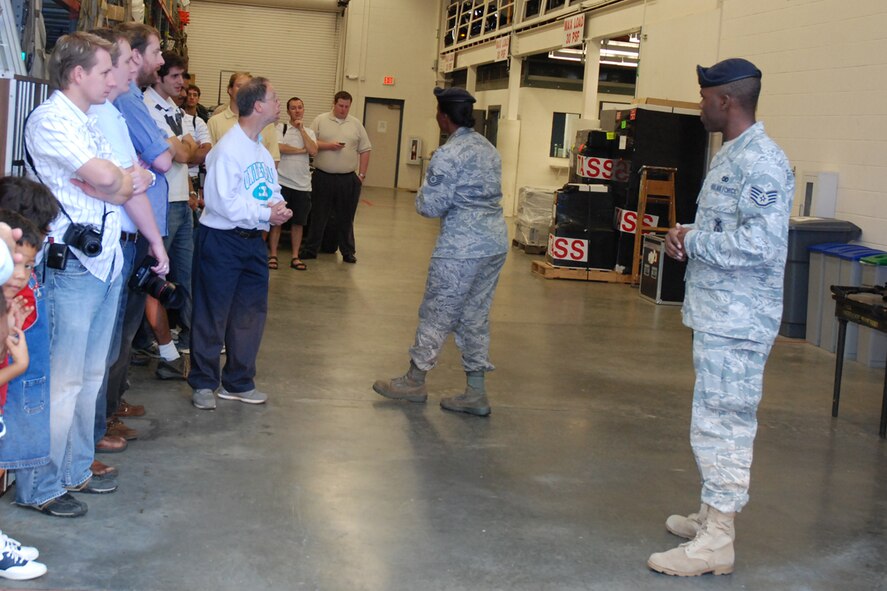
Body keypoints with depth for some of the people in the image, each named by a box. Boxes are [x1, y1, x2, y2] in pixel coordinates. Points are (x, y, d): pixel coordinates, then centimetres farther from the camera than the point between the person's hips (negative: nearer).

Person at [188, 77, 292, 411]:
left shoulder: (263, 151, 12)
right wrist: (266, 213, -19)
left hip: (253, 240, 9)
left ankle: (238, 382, 26)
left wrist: (278, 208, -7)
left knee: (251, 312, 12)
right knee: (212, 314, 3)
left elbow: (273, 189, 16)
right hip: (221, 241, -8)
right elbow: (222, 201, -22)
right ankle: (203, 383, 17)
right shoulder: (228, 149, -16)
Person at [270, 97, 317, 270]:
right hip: (282, 181, -3)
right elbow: (279, 147, -16)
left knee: (298, 222, 7)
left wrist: (301, 129, -5)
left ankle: (295, 257, 15)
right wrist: (301, 150, -7)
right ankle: (273, 255, 9)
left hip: (302, 184, 3)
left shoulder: (309, 132, 12)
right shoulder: (281, 128, 2)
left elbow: (313, 151, -6)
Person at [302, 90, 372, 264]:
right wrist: (329, 146, -15)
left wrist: (361, 175, 3)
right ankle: (310, 249, 14)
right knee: (318, 216, 5)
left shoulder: (356, 124, 8)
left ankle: (348, 251, 19)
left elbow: (365, 150, 9)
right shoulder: (320, 120, 3)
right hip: (323, 177, -1)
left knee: (346, 217, 9)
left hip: (348, 179, 2)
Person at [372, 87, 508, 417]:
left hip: (462, 247, -8)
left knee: (437, 314, 5)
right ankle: (476, 393, 16)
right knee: (476, 316, 13)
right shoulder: (489, 149, 13)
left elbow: (431, 206, -14)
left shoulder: (449, 154, -13)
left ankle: (414, 382, 19)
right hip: (496, 243, 8)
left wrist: (422, 196, 7)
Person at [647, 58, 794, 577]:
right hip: (717, 315, 11)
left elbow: (762, 242, -26)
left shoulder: (761, 161, -18)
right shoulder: (731, 155, 15)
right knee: (720, 422, 18)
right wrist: (689, 234, 4)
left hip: (737, 320, -11)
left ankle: (716, 543, 3)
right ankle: (713, 515, 32)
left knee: (721, 425, -5)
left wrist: (692, 244, -16)